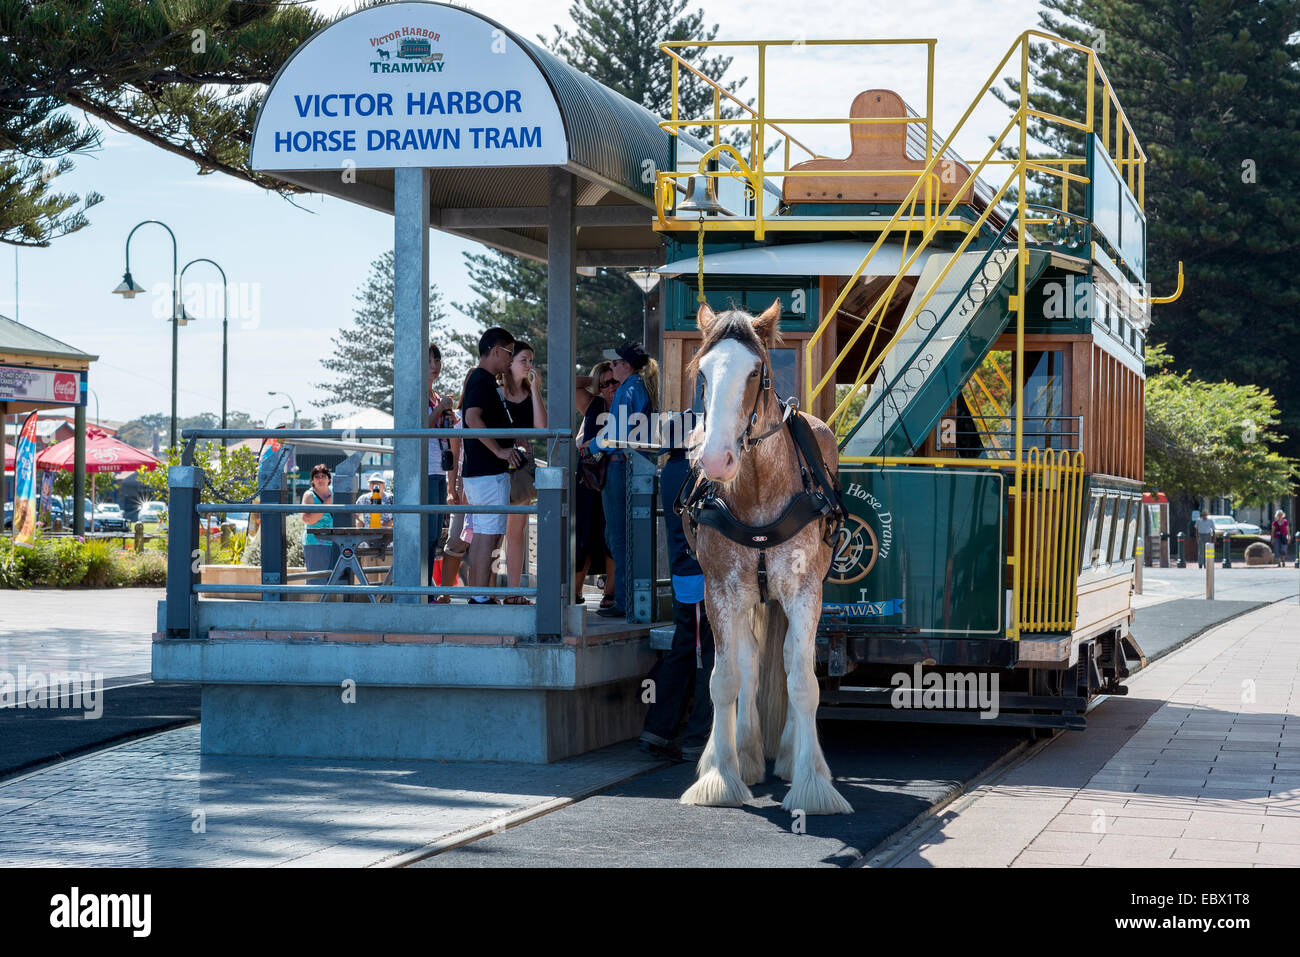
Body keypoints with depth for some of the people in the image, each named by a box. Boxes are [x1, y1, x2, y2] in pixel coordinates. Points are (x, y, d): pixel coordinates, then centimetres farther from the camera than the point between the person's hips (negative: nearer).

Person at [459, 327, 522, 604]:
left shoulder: (477, 379, 18)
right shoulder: (483, 381, -14)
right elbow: (473, 418, -29)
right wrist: (499, 450, -25)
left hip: (475, 471, 11)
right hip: (489, 473, -11)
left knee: (482, 534, 12)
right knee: (489, 535, -8)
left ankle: (476, 597, 14)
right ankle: (481, 599, -8)